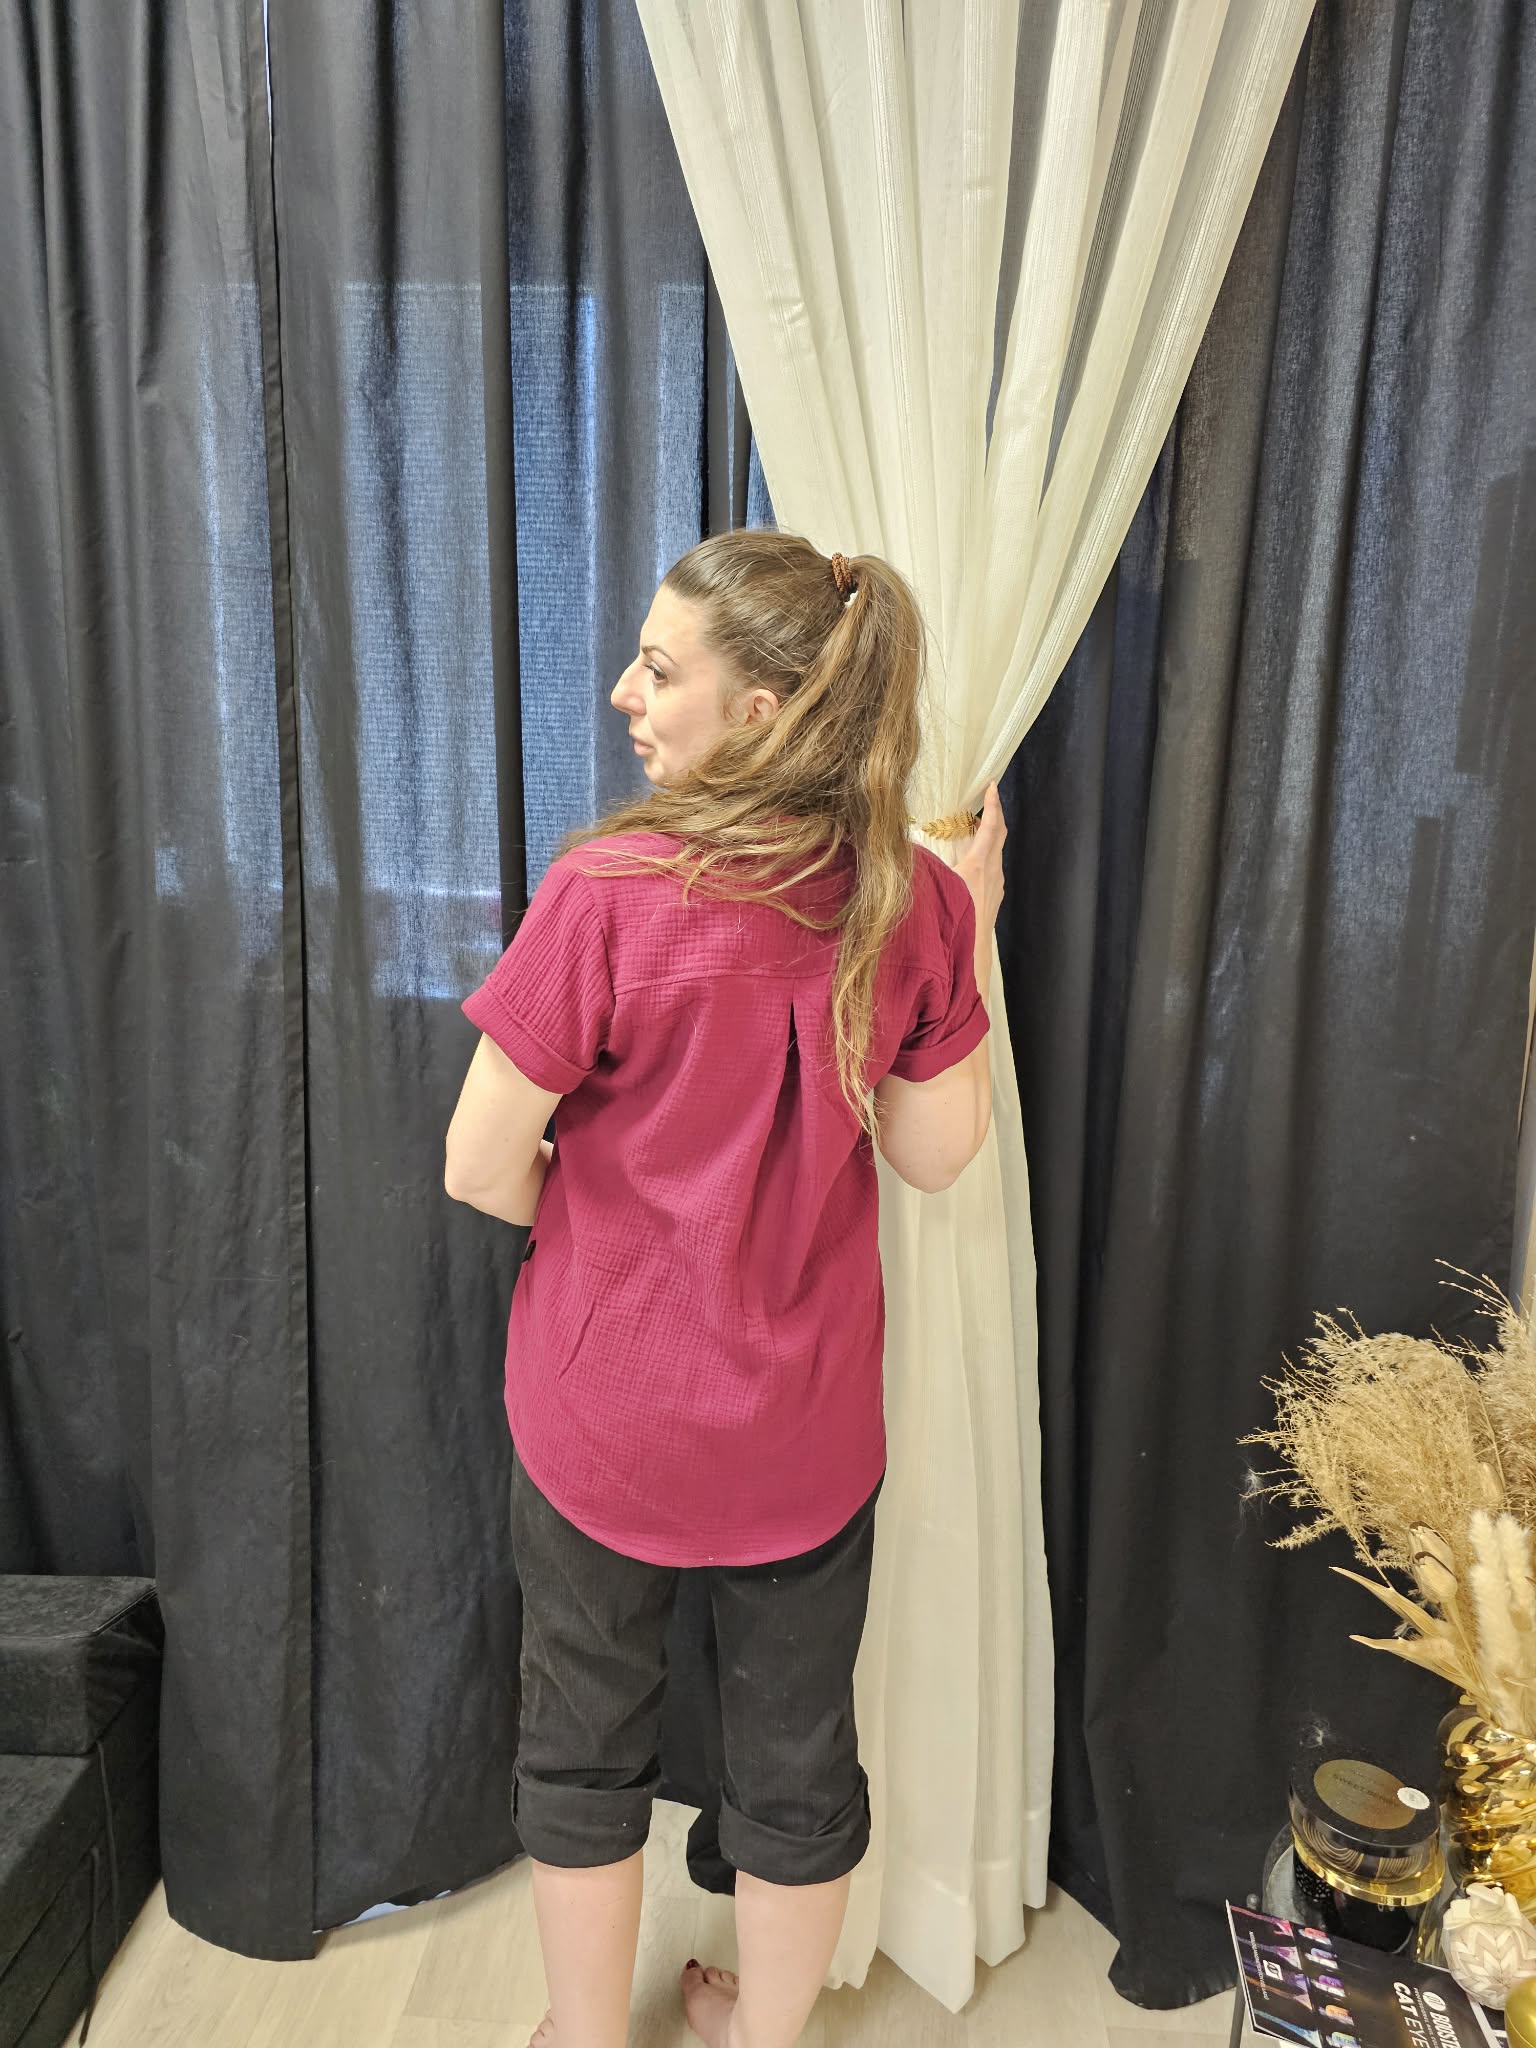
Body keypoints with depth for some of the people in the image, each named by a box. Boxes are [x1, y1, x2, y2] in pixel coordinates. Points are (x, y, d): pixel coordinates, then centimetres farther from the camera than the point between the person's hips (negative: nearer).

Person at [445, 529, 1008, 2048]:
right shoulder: (912, 898, -11)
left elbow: (481, 1169, -17)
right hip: (807, 1419, 3)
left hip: (607, 1408, -3)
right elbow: (934, 1154, -2)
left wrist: (597, 1217, 4)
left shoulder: (608, 891, -23)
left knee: (585, 1741, 23)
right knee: (796, 1751, 24)